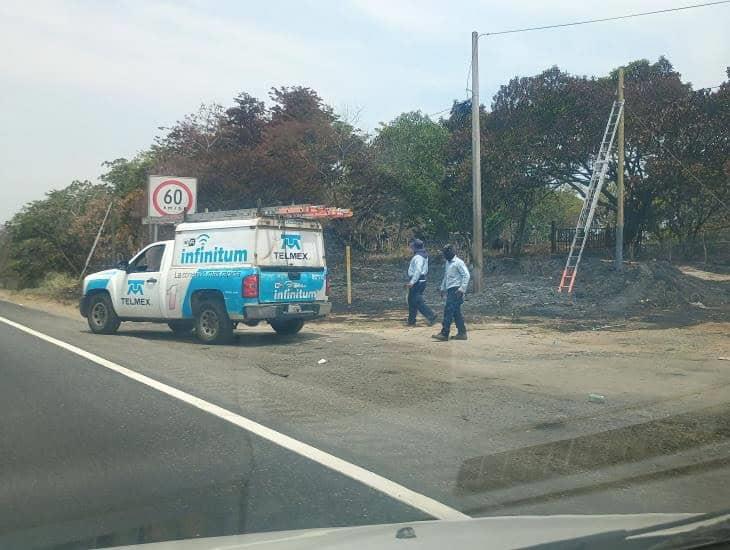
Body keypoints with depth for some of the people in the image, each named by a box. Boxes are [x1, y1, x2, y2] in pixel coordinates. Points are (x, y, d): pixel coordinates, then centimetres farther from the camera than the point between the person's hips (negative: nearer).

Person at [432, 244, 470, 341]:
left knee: (448, 310, -12)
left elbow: (466, 275, -15)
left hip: (456, 290, -9)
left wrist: (462, 288, -21)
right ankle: (462, 333, 14)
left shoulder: (458, 262, -10)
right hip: (450, 290, 9)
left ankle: (444, 333, -13)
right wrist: (442, 288, 22)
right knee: (456, 312, 10)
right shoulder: (447, 263, 17)